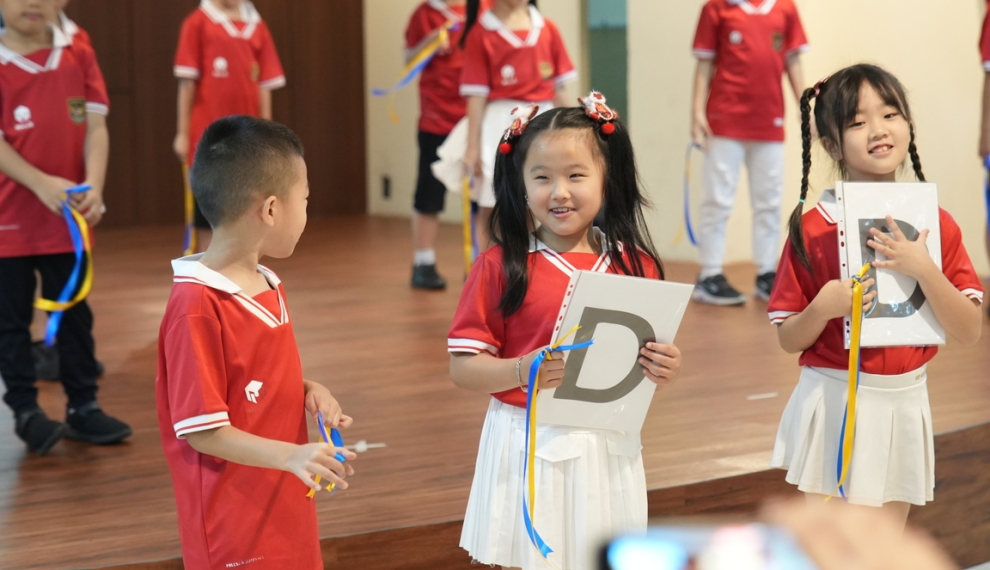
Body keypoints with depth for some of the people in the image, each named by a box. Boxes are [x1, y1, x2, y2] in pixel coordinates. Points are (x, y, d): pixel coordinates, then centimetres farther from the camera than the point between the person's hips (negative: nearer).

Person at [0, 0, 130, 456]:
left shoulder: (79, 58, 2)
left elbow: (95, 127, -2)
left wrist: (94, 187, -18)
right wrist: (42, 184, -26)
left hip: (69, 217, 3)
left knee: (74, 313, 11)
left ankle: (83, 406, 21)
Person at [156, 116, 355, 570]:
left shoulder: (269, 288, 8)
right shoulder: (197, 308, -21)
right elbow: (202, 430, -20)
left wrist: (310, 393, 1)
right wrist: (291, 455, -29)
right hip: (236, 523, -9)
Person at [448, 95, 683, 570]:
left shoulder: (635, 265, 1)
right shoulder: (499, 268, -6)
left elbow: (651, 357, 10)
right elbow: (462, 366, -6)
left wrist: (664, 368, -12)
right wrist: (522, 370, -23)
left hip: (608, 446, 2)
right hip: (531, 446, -2)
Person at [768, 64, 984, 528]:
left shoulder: (936, 225, -1)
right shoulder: (812, 228, -7)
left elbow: (969, 330, -7)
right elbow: (788, 339, -2)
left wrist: (922, 269, -21)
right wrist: (824, 308, -23)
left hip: (902, 404, 2)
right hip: (832, 402, -2)